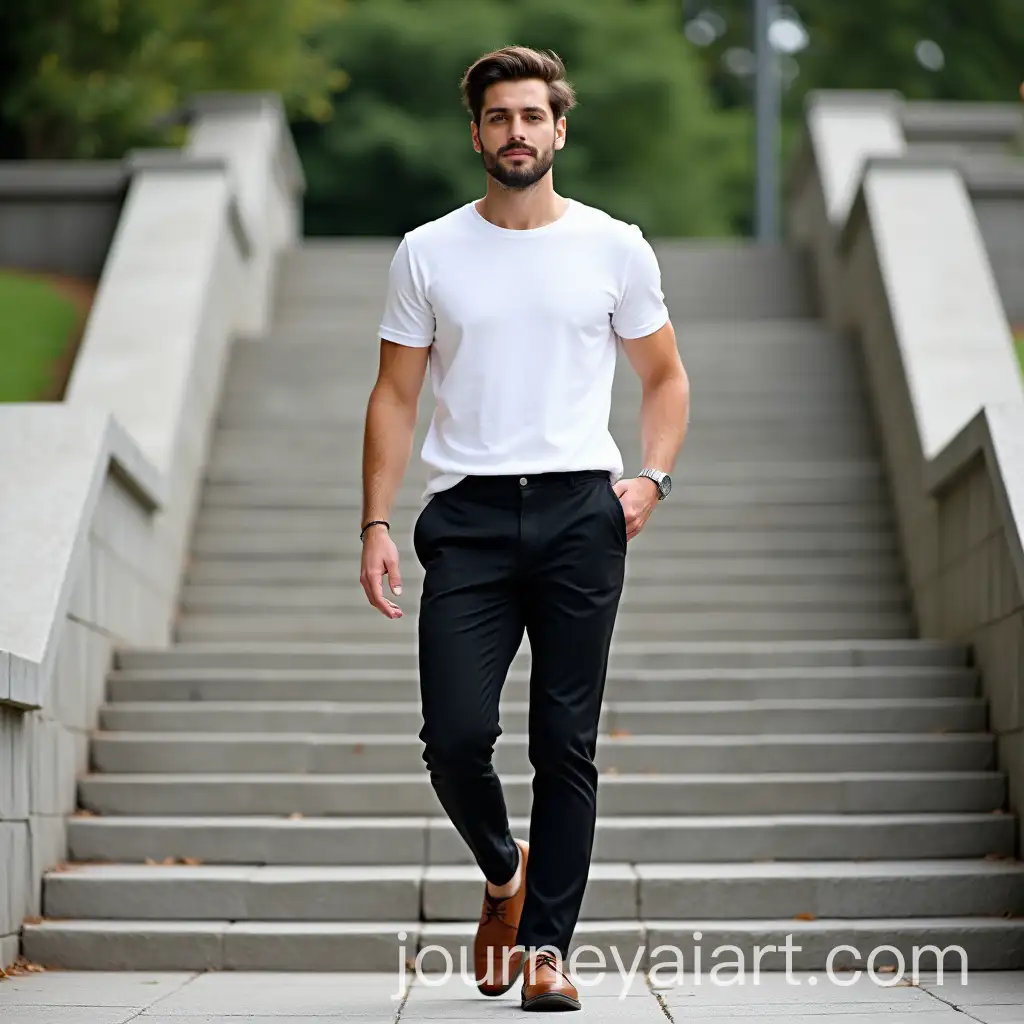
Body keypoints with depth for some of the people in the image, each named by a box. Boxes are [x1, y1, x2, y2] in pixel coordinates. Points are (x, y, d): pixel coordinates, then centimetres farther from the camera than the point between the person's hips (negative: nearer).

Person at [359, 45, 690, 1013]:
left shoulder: (615, 249, 6)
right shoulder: (428, 254, 6)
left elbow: (664, 376, 15)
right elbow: (394, 396, 8)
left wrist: (651, 477, -2)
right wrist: (376, 523, -1)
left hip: (580, 512, 0)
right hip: (468, 515, 0)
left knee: (565, 745, 0)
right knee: (455, 736, -9)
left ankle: (543, 949, 8)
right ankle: (504, 869, 23)